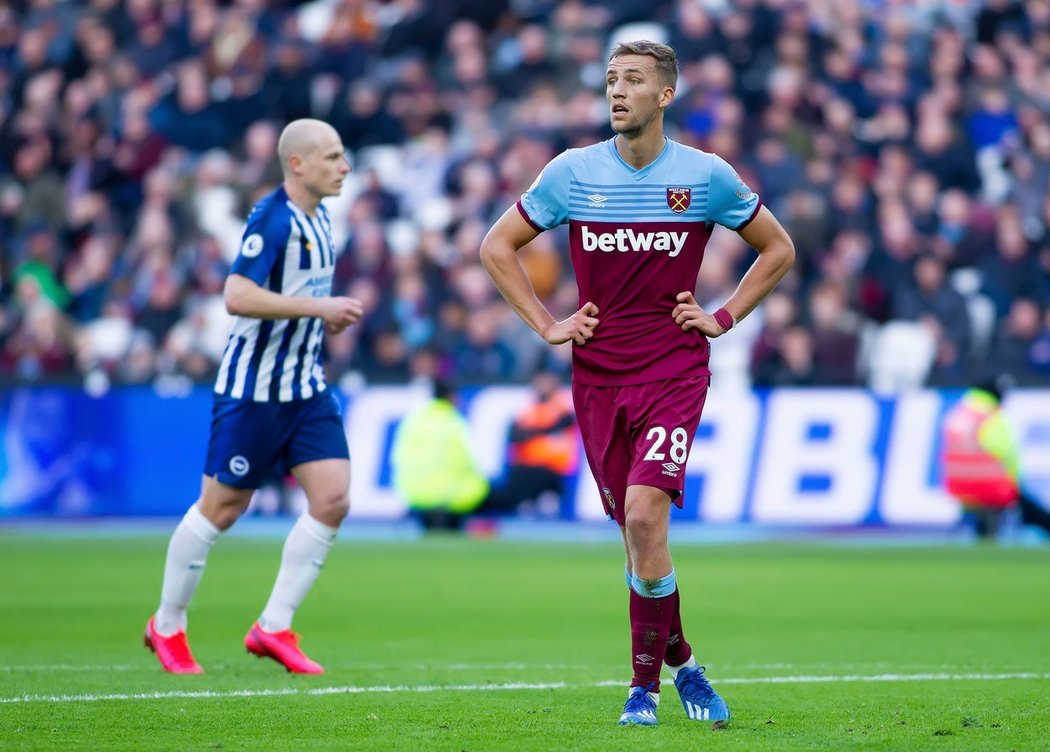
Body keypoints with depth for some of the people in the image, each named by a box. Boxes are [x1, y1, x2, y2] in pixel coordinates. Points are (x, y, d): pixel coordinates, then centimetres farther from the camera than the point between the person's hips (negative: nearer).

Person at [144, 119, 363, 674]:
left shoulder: (319, 220, 10)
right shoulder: (272, 218, -18)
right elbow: (237, 296, -28)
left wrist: (326, 316, 7)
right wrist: (317, 306, -27)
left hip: (307, 388, 8)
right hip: (253, 387, -8)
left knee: (332, 500, -5)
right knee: (221, 508, 2)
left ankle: (273, 628, 4)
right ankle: (167, 626, 20)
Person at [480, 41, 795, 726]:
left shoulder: (707, 175, -2)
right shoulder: (572, 172, 1)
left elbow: (779, 249, 13)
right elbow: (498, 246, 12)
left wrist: (723, 318, 4)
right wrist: (546, 325, 4)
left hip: (675, 370, -2)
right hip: (597, 376, 3)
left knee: (643, 514, -19)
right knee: (635, 529, 4)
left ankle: (647, 680, -7)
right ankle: (680, 662, 23)